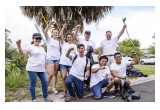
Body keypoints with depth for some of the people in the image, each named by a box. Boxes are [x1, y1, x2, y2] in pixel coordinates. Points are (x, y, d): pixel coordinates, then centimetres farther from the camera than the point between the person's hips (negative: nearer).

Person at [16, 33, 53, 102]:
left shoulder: (42, 48, 18)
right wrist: (19, 45, -35)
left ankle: (45, 97, 21)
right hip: (32, 69, -6)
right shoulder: (30, 47, -3)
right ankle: (33, 99, 16)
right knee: (33, 83, 2)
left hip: (41, 69, 6)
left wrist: (45, 67, 21)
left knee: (45, 82, 5)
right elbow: (22, 53, -17)